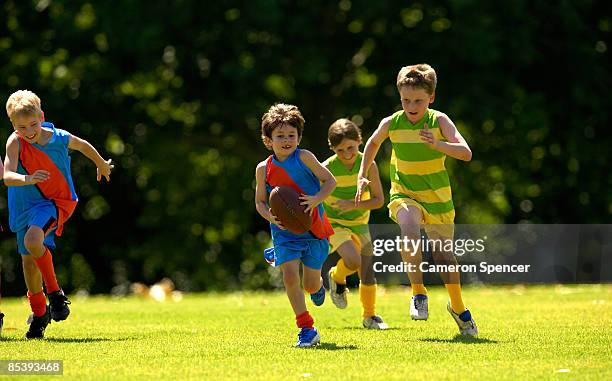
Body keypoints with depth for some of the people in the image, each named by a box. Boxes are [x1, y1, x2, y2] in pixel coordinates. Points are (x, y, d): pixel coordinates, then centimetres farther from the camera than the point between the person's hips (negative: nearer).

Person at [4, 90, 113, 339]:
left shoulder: (60, 138, -14)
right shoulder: (15, 143, -18)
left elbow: (84, 146, 9)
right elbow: (7, 176, -31)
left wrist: (102, 165, 27)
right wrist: (27, 179, -52)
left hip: (58, 202, -3)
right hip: (26, 206, 3)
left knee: (33, 240, -31)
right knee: (28, 261, 10)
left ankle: (55, 293, -13)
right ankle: (39, 313, 34)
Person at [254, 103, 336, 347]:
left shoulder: (304, 158, -9)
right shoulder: (264, 169, -3)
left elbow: (330, 181, -5)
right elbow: (260, 201, 6)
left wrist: (316, 200, -23)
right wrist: (270, 216, -15)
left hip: (313, 229, -1)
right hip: (284, 231, 1)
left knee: (311, 285, 3)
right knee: (290, 276, -17)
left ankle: (318, 287, 44)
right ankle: (306, 329, -6)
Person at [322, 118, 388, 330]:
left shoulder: (368, 165, -14)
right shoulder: (327, 169, -19)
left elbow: (378, 200, -11)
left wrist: (353, 205, -25)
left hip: (359, 222, 3)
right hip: (333, 223, -3)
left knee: (367, 271, 2)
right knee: (353, 260, -26)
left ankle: (370, 316, 20)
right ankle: (337, 277, 8)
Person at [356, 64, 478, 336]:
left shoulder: (439, 121, -14)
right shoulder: (391, 124, -8)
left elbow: (466, 153, -25)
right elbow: (373, 143, 15)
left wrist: (437, 144, -41)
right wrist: (362, 175, 9)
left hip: (438, 199, 0)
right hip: (404, 195, 0)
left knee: (443, 254, 7)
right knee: (410, 229, -33)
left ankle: (457, 307, 32)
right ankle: (418, 293, -19)